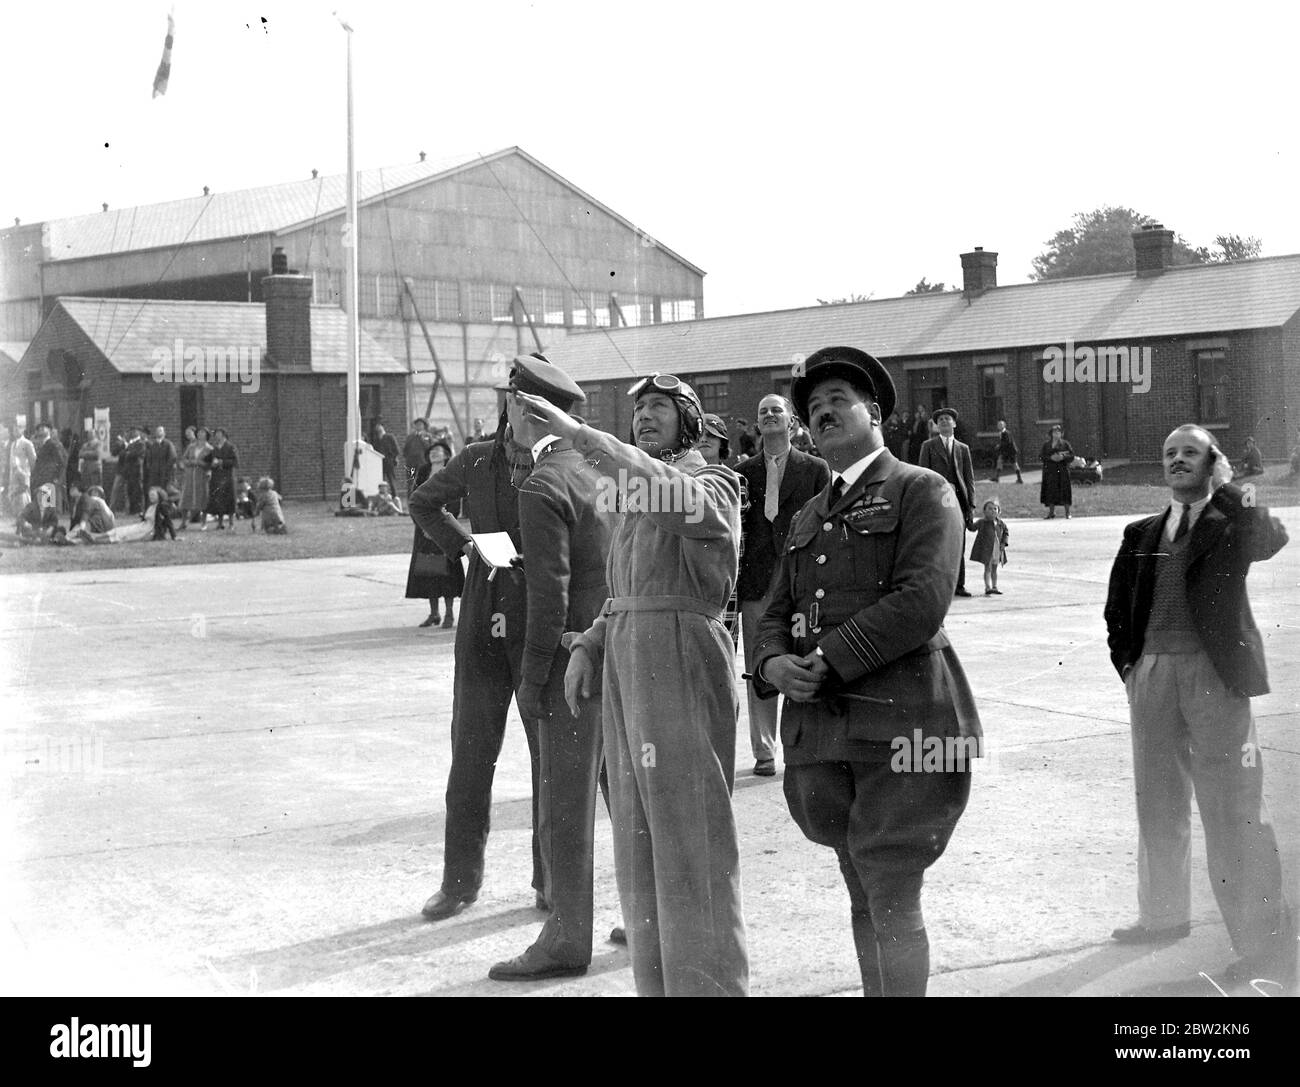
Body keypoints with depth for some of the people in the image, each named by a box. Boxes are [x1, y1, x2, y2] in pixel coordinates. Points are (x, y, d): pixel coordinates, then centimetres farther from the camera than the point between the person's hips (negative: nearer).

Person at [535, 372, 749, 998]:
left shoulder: (713, 485, -5)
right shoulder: (637, 492, 20)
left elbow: (673, 494, -29)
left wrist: (577, 433, -31)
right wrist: (587, 647, 7)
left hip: (681, 661, -9)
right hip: (626, 664, 9)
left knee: (690, 839, -7)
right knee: (639, 837, 13)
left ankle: (708, 983, 0)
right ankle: (655, 981, 23)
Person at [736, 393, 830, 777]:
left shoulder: (815, 469, 7)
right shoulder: (742, 472, 12)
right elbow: (733, 530, 11)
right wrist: (732, 582, 1)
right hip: (756, 585, 2)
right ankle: (764, 752, 9)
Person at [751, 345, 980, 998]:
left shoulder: (921, 491, 0)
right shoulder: (809, 517, 22)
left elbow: (921, 601, -13)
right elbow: (777, 611, 18)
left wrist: (828, 659, -15)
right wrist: (774, 663, -5)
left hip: (900, 719, -6)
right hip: (821, 725, 7)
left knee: (892, 897, -8)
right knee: (864, 898, 14)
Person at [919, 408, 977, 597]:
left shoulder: (963, 448, 18)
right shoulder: (928, 446, 10)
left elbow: (969, 478, 15)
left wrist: (970, 503, 5)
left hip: (958, 498, 3)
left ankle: (959, 585, 6)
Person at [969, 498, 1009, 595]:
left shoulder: (1001, 523, 4)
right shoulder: (982, 522, -7)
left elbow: (1006, 532, 14)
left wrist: (1004, 543, 3)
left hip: (997, 550, 5)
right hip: (986, 550, -5)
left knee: (994, 569, 14)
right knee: (988, 568, -6)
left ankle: (994, 587, 22)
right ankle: (988, 587, -8)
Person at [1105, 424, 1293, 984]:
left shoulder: (1231, 523, 3)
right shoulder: (1140, 534, 15)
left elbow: (1271, 539, -20)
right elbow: (1117, 607, 20)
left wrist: (1226, 487, -11)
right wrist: (1127, 663, 7)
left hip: (1214, 672, -5)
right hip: (1151, 675, 5)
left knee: (1233, 809, -7)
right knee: (1157, 802, 15)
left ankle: (1266, 943, -3)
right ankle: (1163, 915, 31)